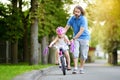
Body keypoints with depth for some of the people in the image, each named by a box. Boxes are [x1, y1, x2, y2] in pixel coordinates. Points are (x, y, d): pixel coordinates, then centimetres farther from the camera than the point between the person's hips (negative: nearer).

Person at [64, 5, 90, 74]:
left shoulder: (83, 19, -18)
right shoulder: (72, 18, -5)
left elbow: (81, 31, -24)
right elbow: (66, 28, -5)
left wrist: (73, 39, -31)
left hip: (84, 37, -3)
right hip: (76, 38, 3)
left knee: (83, 54, 1)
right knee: (75, 52, -12)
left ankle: (81, 68, 15)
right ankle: (75, 68, -13)